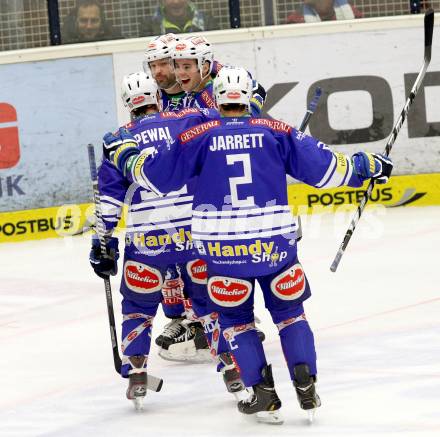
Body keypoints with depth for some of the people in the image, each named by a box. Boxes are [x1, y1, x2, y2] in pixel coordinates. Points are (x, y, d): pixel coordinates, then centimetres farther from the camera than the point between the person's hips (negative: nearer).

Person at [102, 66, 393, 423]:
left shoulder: (198, 136, 1)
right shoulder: (276, 132, 3)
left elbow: (154, 175, 5)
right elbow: (322, 168, 2)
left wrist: (124, 154, 23)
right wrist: (366, 166, 17)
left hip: (222, 245, -1)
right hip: (275, 241, 1)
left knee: (235, 317, 16)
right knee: (289, 311, 19)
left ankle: (264, 394, 8)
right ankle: (306, 385, 6)